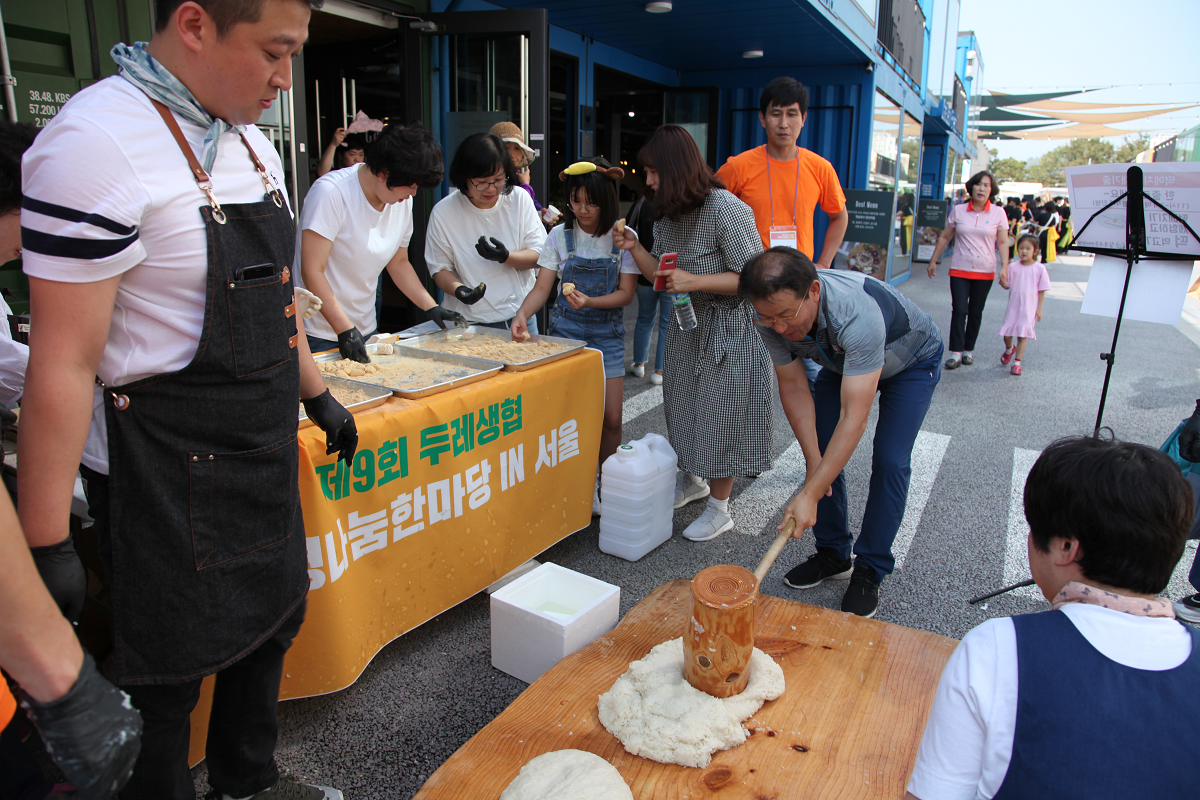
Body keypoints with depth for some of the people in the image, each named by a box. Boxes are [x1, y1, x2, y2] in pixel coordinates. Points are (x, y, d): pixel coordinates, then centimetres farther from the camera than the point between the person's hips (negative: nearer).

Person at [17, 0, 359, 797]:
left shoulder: (251, 142, 7)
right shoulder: (96, 142, -20)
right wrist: (47, 543, -19)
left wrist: (318, 394, 21)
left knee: (271, 619, 22)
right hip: (166, 473, -8)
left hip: (261, 453, 9)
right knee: (168, 672, 8)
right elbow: (65, 362, -22)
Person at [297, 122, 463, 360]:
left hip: (366, 330, 6)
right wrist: (345, 330, -26)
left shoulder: (403, 202, 3)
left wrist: (431, 306, 1)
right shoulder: (331, 192, -18)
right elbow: (312, 272, -20)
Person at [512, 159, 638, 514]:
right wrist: (523, 314, -23)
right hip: (566, 331, 0)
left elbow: (626, 293, -6)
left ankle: (603, 483, 20)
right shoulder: (560, 236, -1)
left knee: (611, 419, -1)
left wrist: (590, 301, -24)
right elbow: (542, 287, -3)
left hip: (607, 333, 0)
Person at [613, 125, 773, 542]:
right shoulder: (667, 214, 4)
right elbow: (661, 275, 9)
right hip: (686, 324, 8)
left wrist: (695, 281, -28)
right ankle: (693, 480, 41)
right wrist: (635, 248, -8)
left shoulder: (725, 208, -21)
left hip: (729, 327, -8)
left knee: (721, 413, 0)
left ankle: (719, 507, 17)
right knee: (683, 406, 17)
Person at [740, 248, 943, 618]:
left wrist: (810, 494, -46)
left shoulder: (857, 314, -47)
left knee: (889, 460, -13)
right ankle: (833, 553, 14)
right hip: (842, 362, 5)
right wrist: (814, 462, -19)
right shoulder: (773, 318, -29)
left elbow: (854, 418, -46)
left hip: (911, 361, -5)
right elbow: (793, 387, -16)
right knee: (821, 449, -3)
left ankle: (870, 570, 2)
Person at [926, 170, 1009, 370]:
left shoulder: (998, 213, 2)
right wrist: (933, 261, 10)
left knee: (975, 312, 7)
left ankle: (969, 349, 19)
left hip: (985, 272, 1)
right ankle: (955, 351, -7)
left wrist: (1004, 267, -9)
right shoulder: (958, 211, 2)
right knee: (959, 310, -10)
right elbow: (944, 237, 9)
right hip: (959, 270, -1)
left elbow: (1003, 242, 2)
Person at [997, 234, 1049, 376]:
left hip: (1029, 307, -2)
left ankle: (1017, 362, 5)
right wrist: (1003, 283, -17)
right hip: (1013, 306, 2)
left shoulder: (1039, 268, -4)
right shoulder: (1013, 267, 1)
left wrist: (1039, 308, -2)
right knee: (1007, 333, 4)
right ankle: (1009, 349, 37)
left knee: (1022, 335, -3)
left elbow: (1042, 290, 0)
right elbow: (1008, 285, 6)